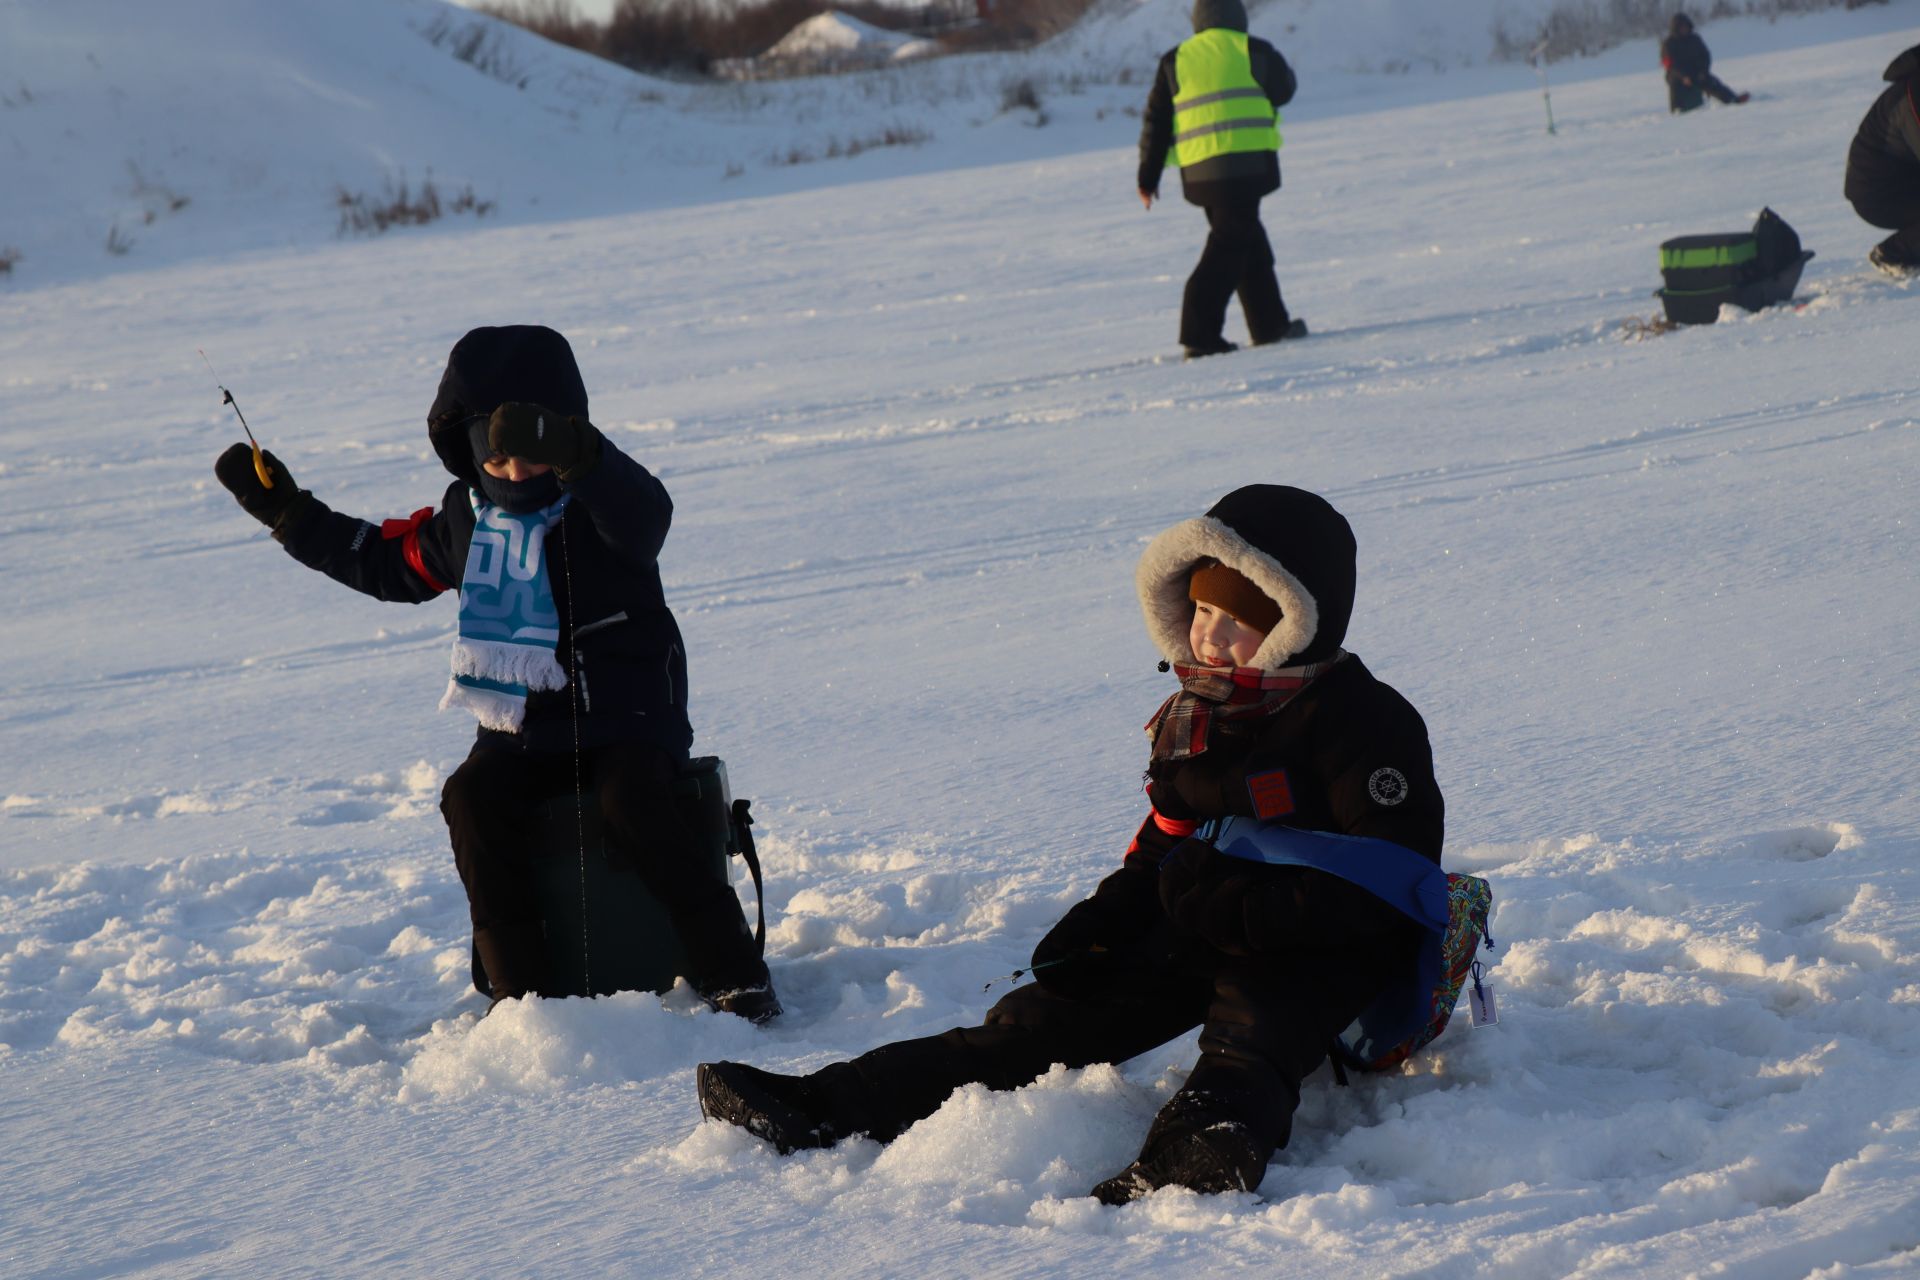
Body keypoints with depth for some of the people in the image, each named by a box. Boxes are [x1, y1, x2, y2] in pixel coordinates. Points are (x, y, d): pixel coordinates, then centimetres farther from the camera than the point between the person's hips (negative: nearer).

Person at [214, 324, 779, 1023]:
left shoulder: (599, 499, -7)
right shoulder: (465, 517, 10)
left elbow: (645, 514, -32)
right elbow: (388, 561, 26)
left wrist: (572, 456, -50)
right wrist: (288, 511, 24)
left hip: (626, 715, -5)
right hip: (521, 730, 5)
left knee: (632, 802, -32)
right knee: (473, 797, -24)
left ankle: (734, 975, -22)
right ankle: (516, 984, -19)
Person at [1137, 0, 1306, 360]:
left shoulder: (1175, 60, 13)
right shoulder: (1252, 50, 5)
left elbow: (1156, 119, 12)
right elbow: (1284, 89, 18)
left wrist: (1149, 176, 16)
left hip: (1198, 169, 4)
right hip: (1247, 161, -4)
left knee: (1250, 242, 18)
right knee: (1228, 246, -5)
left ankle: (1270, 324, 24)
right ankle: (1199, 334, -16)